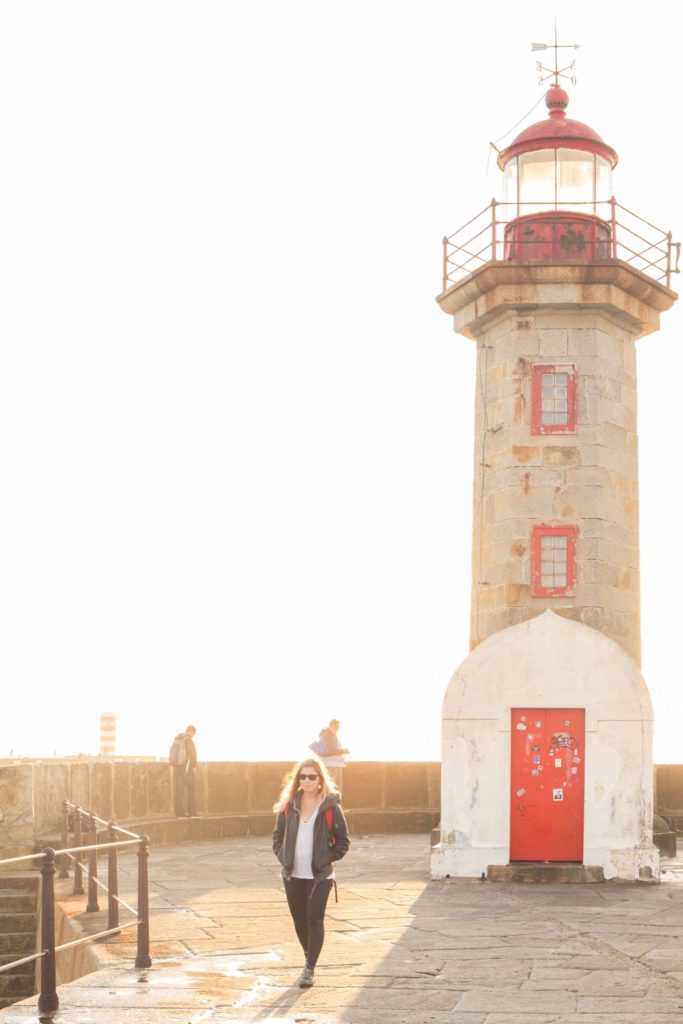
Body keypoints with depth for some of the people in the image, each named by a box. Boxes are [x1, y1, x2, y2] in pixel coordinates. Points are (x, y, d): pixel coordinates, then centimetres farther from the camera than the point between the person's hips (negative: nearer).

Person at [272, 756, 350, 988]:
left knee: (315, 919, -8)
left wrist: (329, 858, -8)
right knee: (299, 919, 12)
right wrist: (282, 855, 0)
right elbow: (278, 834, 14)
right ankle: (309, 959, 33)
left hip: (320, 875, -4)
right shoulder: (288, 804, 3)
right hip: (293, 874, 4)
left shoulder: (330, 806, -5)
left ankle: (310, 969, -5)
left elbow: (343, 839, 1)